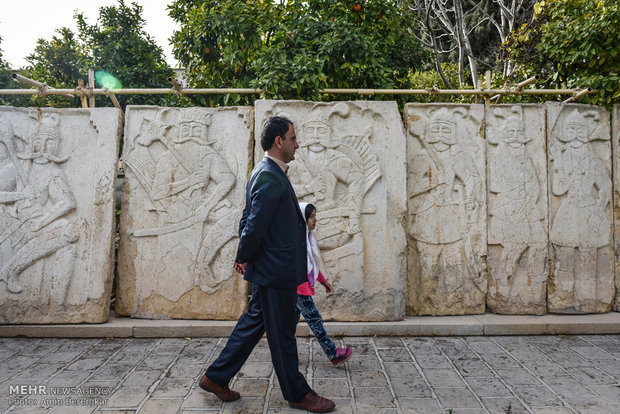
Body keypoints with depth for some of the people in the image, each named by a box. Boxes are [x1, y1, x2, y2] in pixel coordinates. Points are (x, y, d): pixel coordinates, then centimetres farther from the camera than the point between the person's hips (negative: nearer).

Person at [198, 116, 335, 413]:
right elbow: (255, 225, -23)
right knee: (282, 334, 7)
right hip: (276, 270, -10)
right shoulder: (270, 177, -21)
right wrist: (244, 258, -7)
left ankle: (216, 378, 32)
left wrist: (244, 257, 9)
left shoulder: (268, 173, 13)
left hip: (272, 270, 10)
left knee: (254, 322, 20)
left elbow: (249, 220, 15)